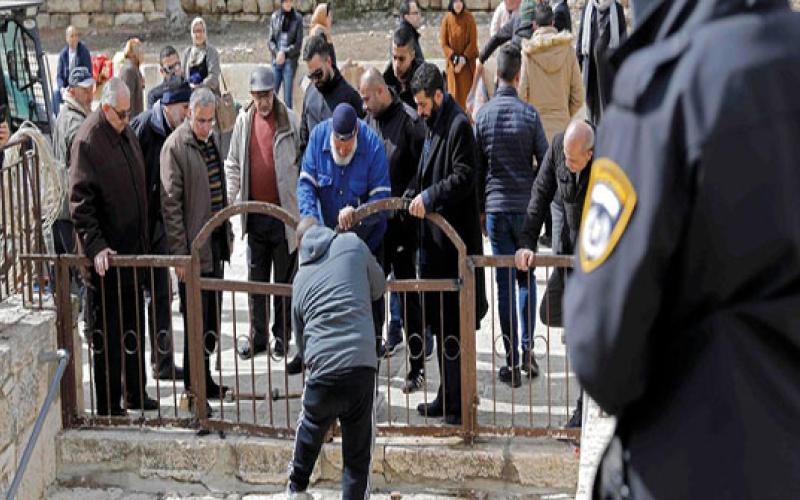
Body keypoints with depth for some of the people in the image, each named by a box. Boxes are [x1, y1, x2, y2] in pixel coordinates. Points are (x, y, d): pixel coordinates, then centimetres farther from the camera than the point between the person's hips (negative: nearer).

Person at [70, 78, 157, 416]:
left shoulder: (126, 133, 10)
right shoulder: (87, 140, -15)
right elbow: (79, 202, -18)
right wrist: (95, 247, -25)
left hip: (132, 248, 8)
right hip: (105, 255, -8)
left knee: (134, 325, 16)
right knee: (107, 332, -1)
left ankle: (135, 394, 28)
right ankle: (108, 405, 8)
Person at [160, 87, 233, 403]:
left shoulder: (210, 140, 12)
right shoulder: (175, 146, -13)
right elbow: (171, 203, -16)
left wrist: (228, 233, 19)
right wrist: (180, 253, -19)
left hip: (215, 240, 8)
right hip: (194, 244, -8)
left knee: (212, 314, 13)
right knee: (197, 318, -3)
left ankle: (203, 379, 22)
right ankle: (196, 385, 6)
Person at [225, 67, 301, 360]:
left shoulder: (290, 120, -6)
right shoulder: (244, 121, 4)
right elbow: (233, 164, 10)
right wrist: (231, 201, 3)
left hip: (284, 212, -3)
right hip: (255, 212, 3)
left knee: (285, 278, 6)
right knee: (256, 278, 10)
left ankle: (282, 335, 17)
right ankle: (257, 336, 19)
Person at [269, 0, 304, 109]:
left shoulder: (298, 18, -1)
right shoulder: (274, 17, 6)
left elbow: (298, 44, -2)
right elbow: (271, 41, 7)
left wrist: (285, 53, -11)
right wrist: (277, 53, -10)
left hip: (290, 60, -2)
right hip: (276, 60, 2)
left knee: (287, 96, -6)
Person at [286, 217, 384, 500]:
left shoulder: (300, 278, 17)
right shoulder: (352, 244, 8)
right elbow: (379, 288, 23)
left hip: (322, 373, 3)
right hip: (361, 368, -3)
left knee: (310, 431, 29)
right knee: (358, 451, 10)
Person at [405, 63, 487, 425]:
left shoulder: (458, 126, -12)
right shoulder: (433, 126, 17)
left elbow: (463, 178, -19)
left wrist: (428, 197, -20)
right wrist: (411, 197, 10)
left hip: (455, 239, -10)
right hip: (434, 236, 10)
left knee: (455, 325, -6)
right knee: (438, 318, 14)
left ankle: (459, 403, -1)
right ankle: (446, 397, 23)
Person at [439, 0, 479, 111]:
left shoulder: (469, 18, -6)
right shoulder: (447, 19, -2)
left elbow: (473, 41, -6)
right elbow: (443, 42, -1)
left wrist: (464, 58, -15)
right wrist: (454, 57, -13)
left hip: (467, 62, -1)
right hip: (452, 62, 1)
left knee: (466, 92, -4)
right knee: (454, 92, 1)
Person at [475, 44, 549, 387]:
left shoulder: (483, 116, -2)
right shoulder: (529, 114, -7)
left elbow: (477, 169, 3)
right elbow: (545, 162, -4)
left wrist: (481, 210, 13)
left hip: (496, 208, 1)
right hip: (526, 206, -1)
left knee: (504, 284, 4)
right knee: (527, 278, 13)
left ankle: (512, 363, 5)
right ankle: (528, 350, 6)